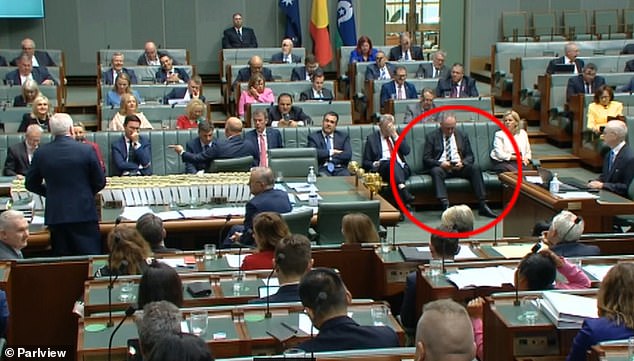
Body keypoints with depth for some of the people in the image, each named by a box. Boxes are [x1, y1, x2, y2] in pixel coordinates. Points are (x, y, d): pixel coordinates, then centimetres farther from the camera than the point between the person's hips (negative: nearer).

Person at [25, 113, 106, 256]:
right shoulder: (87, 150, -8)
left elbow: (30, 184, 9)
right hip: (84, 214, -2)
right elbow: (100, 182, -1)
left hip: (55, 216, 2)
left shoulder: (41, 153, -1)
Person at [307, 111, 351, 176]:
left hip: (339, 169, 2)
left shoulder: (343, 136, 15)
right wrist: (331, 152, -4)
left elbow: (348, 155, 0)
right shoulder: (313, 136, 11)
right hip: (322, 169, -2)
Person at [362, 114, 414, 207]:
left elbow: (406, 151, 6)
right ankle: (404, 192, -59)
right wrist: (374, 164, -11)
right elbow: (365, 162, 11)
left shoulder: (396, 136, 22)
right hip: (381, 167, -3)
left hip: (401, 168, 3)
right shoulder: (372, 138, 14)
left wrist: (395, 136, 0)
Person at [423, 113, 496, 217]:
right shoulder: (431, 137, 6)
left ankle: (483, 206, -29)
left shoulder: (462, 136, 16)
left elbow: (470, 156, 12)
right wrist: (440, 163, -19)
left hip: (459, 166, 2)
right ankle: (445, 206, -47)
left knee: (475, 167, -26)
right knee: (436, 171, -36)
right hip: (441, 166, -2)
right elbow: (426, 159, 0)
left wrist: (462, 163, -12)